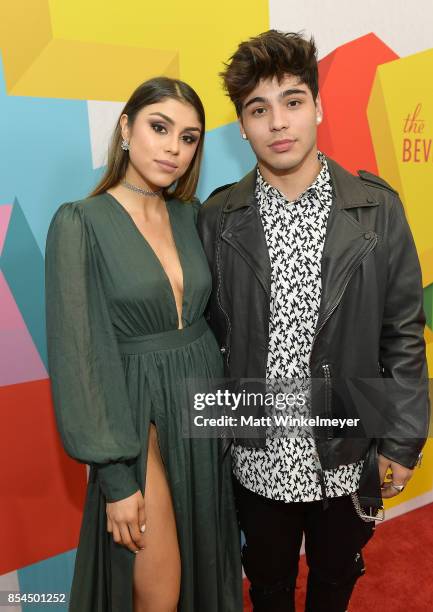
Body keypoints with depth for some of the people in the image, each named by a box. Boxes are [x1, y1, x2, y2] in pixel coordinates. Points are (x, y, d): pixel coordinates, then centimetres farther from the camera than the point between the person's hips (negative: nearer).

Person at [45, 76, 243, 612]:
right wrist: (115, 477, -14)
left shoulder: (191, 216, 4)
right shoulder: (80, 222, -12)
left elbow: (212, 315, 9)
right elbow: (77, 356, -14)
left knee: (204, 562, 21)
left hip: (205, 400, 5)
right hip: (137, 411, -5)